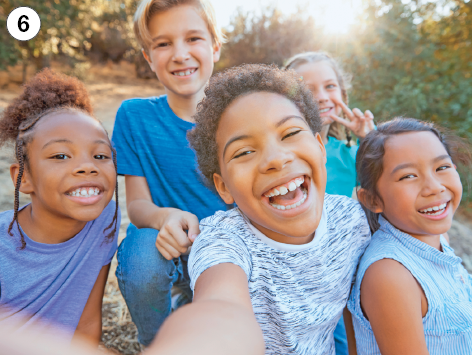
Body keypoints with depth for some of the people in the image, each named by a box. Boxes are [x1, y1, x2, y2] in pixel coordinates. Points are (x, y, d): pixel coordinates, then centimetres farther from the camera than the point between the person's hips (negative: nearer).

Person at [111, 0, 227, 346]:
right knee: (147, 248, -32)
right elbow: (137, 203, -7)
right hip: (168, 247, -1)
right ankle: (156, 344, 2)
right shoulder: (135, 116, -6)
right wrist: (164, 217, -30)